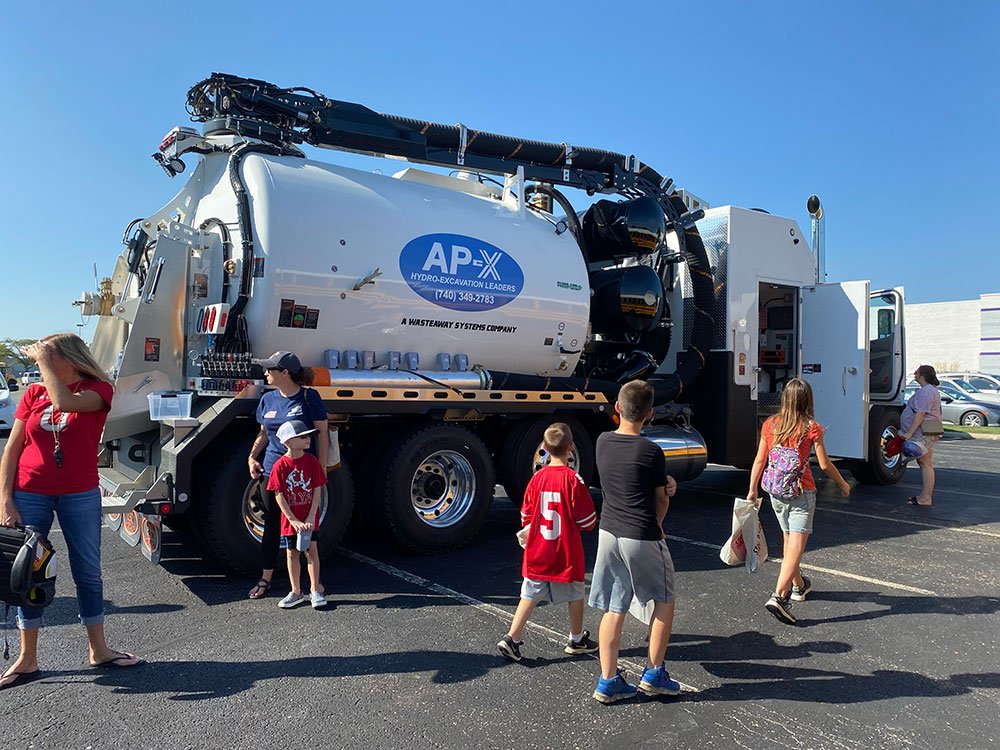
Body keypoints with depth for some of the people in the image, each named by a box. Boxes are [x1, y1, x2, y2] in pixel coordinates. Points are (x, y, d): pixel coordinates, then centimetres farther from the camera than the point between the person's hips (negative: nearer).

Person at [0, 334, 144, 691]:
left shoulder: (98, 389, -4)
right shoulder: (34, 393, 4)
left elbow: (65, 403, -27)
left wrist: (43, 359, -15)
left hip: (80, 497, -2)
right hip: (30, 496, 2)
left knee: (88, 573, 7)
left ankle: (98, 650, 21)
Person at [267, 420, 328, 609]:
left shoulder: (312, 461, -6)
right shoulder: (280, 466, -10)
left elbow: (317, 489, -5)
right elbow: (279, 495, -10)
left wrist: (311, 517, -12)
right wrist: (293, 520, -14)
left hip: (309, 519, 0)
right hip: (290, 519, 0)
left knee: (311, 550, 3)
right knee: (292, 553, 9)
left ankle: (315, 590, 14)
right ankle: (296, 592, 22)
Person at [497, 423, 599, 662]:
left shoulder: (537, 478, -5)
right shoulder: (573, 480, -17)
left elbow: (526, 516, 4)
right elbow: (587, 520, -11)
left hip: (538, 552, 3)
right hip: (567, 552, -3)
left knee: (530, 595, 13)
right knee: (575, 596, 17)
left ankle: (512, 638, 8)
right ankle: (576, 640, 32)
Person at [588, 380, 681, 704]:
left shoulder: (603, 442, 0)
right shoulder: (651, 452, -16)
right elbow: (662, 500, -3)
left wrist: (665, 482, -5)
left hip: (608, 534, 5)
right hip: (642, 538, -5)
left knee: (613, 609, 12)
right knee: (664, 601, 17)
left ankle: (608, 681, 16)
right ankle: (653, 674, 22)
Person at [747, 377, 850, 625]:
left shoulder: (770, 424, -1)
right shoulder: (811, 427, -10)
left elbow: (759, 460, 1)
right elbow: (824, 464, -4)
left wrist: (752, 489, 9)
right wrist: (843, 484, 13)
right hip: (802, 493, -5)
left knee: (788, 540, 21)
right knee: (797, 544, -5)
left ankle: (798, 586, 40)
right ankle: (778, 596, -16)